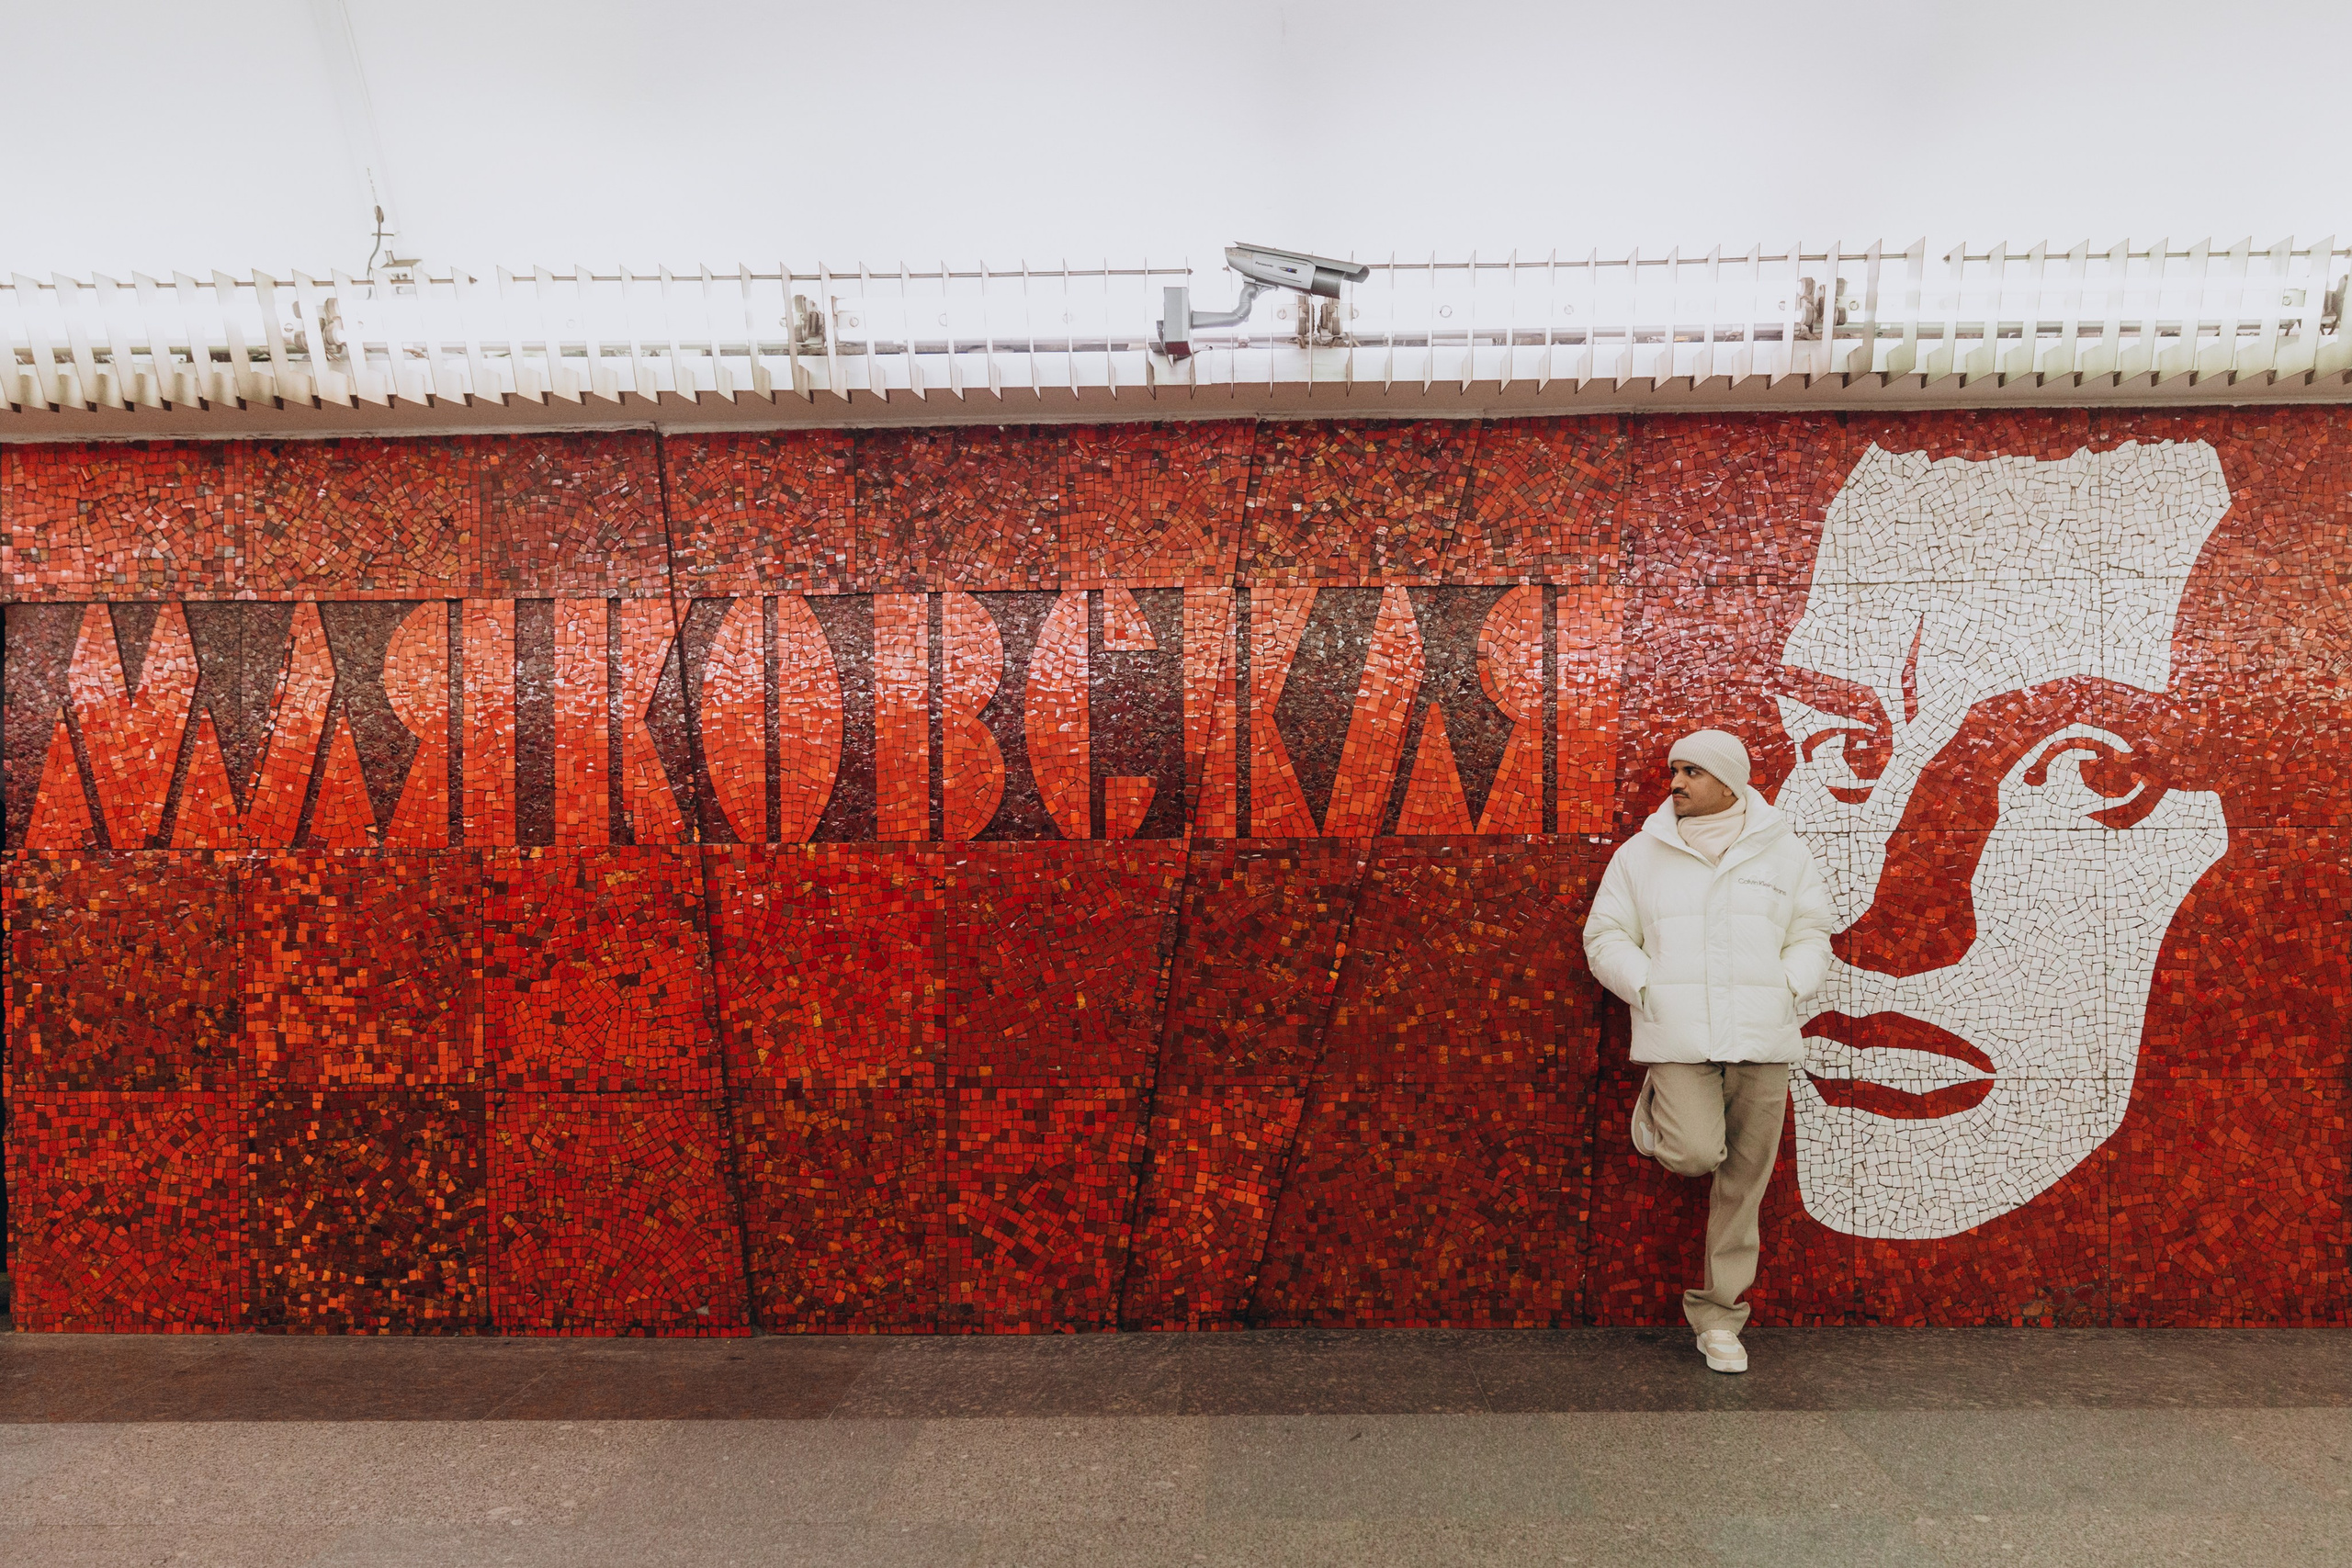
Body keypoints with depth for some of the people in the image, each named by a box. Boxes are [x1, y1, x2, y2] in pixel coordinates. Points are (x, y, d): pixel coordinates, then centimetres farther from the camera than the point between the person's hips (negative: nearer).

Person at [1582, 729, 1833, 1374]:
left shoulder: (1784, 854, 9)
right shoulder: (1640, 854, 6)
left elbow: (1812, 936, 14)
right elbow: (1604, 937, 7)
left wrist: (1786, 988, -4)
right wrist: (1649, 988, -8)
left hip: (1760, 1037, 2)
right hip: (1679, 1036, -1)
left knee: (1743, 1182, 6)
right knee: (1696, 1154, -21)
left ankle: (1718, 1316, 21)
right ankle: (1657, 1106, 15)